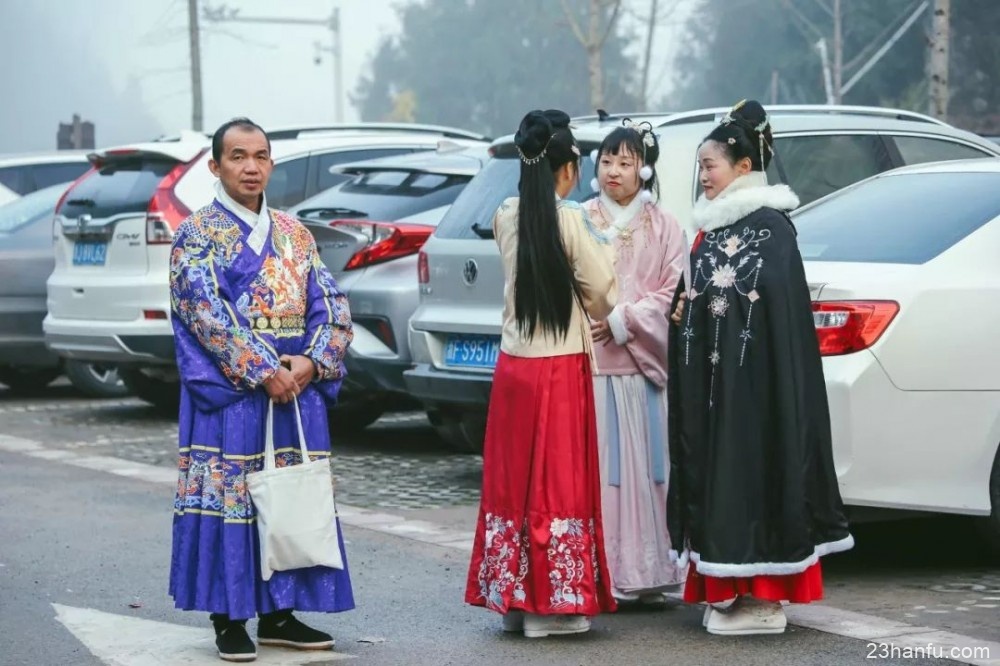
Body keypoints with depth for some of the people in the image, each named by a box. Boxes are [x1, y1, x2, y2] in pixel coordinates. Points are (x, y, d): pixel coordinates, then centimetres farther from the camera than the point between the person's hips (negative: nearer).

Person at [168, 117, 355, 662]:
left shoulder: (294, 234, 14)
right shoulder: (197, 234, -2)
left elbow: (331, 304, 9)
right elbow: (208, 315, -12)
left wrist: (311, 362, -9)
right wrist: (264, 373, -18)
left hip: (298, 390, 5)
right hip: (228, 397, -5)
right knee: (230, 495, -5)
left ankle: (279, 614, 15)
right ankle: (229, 620, 2)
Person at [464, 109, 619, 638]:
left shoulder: (506, 217, 3)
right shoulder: (569, 219, -13)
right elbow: (601, 289, -6)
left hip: (513, 365, 5)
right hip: (560, 367, -5)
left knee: (511, 478, 10)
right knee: (558, 481, 1)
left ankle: (513, 598, 16)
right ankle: (553, 604, 4)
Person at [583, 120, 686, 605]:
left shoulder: (663, 228, 8)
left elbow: (672, 293, 2)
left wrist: (623, 321, -10)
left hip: (645, 364, 2)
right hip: (590, 363, -2)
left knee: (646, 466, 1)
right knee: (597, 466, -4)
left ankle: (647, 572, 7)